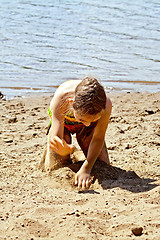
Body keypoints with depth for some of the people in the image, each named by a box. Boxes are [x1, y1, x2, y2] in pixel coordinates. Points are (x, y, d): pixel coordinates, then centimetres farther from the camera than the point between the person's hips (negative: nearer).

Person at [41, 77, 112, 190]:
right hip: (63, 121, -1)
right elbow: (55, 138, -44)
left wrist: (85, 169, -36)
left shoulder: (106, 104, -42)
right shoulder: (60, 100, -46)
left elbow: (98, 139, -29)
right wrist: (65, 149, -68)